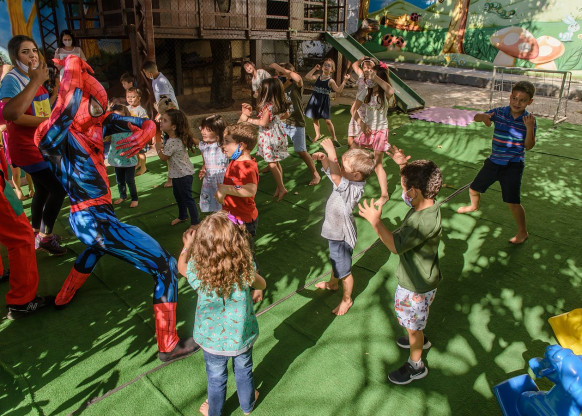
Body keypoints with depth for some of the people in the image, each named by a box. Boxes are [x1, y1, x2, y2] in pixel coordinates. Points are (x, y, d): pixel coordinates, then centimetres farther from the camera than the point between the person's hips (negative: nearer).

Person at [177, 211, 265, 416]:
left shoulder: (198, 270, -29)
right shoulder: (245, 268, -27)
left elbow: (181, 265, -3)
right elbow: (261, 284, -5)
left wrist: (187, 246, 13)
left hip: (212, 341, -1)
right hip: (242, 337, 1)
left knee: (216, 378, 26)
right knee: (243, 371, 29)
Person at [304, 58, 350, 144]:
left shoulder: (330, 81, -7)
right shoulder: (318, 77, 7)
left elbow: (338, 90, -14)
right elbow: (307, 77, 6)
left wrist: (344, 81, -19)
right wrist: (314, 69, 7)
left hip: (324, 101, -5)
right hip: (315, 100, 5)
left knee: (327, 120, -6)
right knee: (315, 119, 12)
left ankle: (334, 137, 6)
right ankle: (318, 135, 31)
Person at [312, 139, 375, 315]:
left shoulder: (353, 189, -35)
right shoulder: (347, 180, -10)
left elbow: (335, 177, -53)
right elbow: (331, 170, 1)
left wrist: (332, 155, -53)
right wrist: (324, 159, -18)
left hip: (342, 237, -9)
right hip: (335, 232, 9)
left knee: (344, 270, 13)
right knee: (335, 261, 34)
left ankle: (347, 299, 36)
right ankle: (333, 284, 60)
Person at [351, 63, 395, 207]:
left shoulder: (384, 94, -13)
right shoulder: (366, 92, 0)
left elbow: (391, 91, -39)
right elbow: (354, 109, 2)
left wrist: (375, 77, -38)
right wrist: (361, 123, -11)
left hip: (380, 130, -5)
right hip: (367, 129, 5)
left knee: (377, 164, -8)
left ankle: (384, 194, 0)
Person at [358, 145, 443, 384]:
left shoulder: (425, 222, -39)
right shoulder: (425, 202, -11)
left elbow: (395, 245, -34)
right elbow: (408, 196, 10)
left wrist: (375, 222, -36)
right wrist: (403, 165, -4)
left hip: (417, 285, -9)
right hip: (415, 277, 9)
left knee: (412, 326, 15)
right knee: (414, 322, 34)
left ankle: (416, 366, 39)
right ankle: (421, 341, 61)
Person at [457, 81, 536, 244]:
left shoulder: (529, 120, -7)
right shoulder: (499, 113, -3)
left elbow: (529, 146, -10)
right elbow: (476, 117, -6)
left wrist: (530, 128, -27)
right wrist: (483, 116, -29)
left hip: (513, 165, -3)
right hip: (494, 161, 4)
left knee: (512, 201, -9)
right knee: (474, 189, 15)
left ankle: (523, 232, 12)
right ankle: (474, 206, 51)